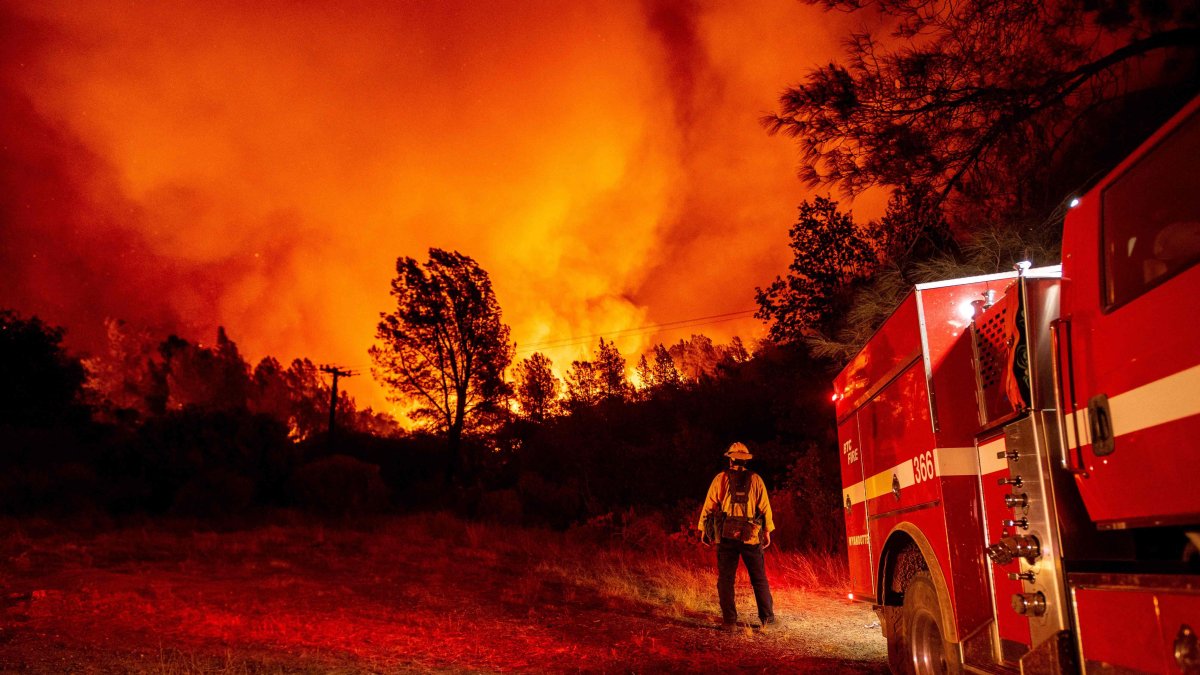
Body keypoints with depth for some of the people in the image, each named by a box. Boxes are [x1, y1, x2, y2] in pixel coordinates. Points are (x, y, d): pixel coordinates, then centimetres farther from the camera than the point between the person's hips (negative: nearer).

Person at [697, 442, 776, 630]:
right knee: (759, 578, 12)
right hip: (751, 536, 1)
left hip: (726, 535, -1)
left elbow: (709, 505, 1)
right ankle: (767, 617, 15)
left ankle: (730, 620, 3)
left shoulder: (721, 478, 2)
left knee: (726, 579, 5)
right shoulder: (755, 479, 4)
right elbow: (765, 507, 3)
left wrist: (704, 529, 7)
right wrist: (767, 530, 11)